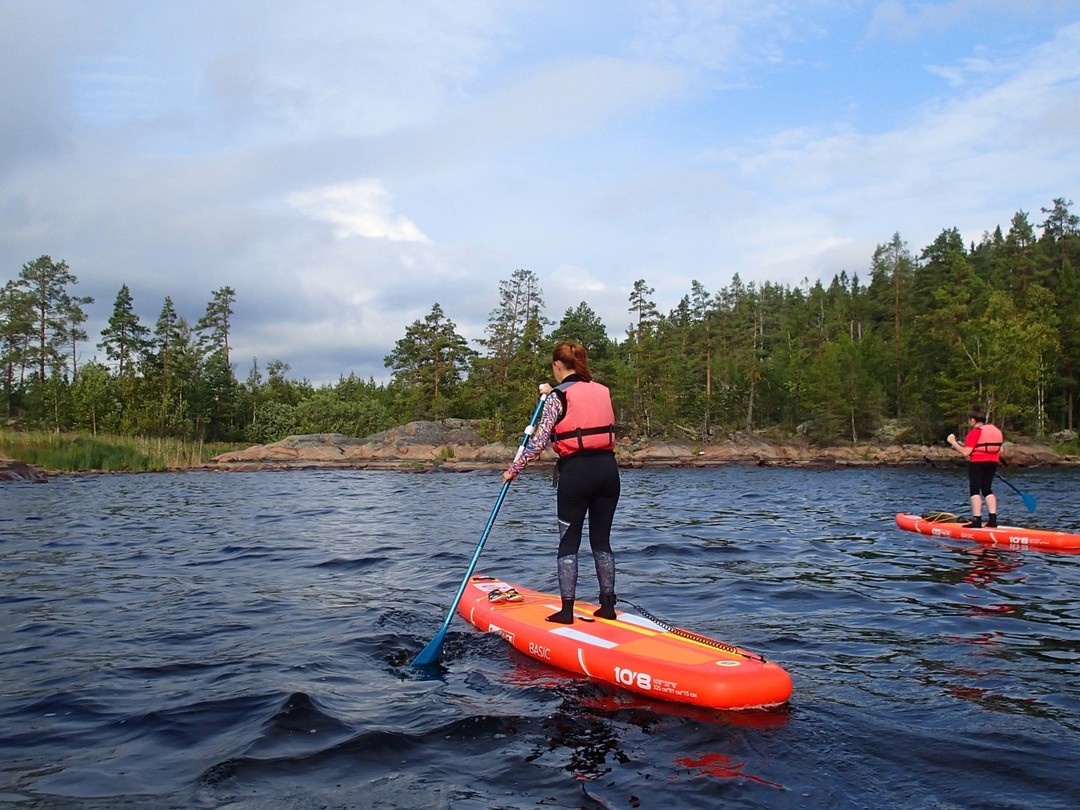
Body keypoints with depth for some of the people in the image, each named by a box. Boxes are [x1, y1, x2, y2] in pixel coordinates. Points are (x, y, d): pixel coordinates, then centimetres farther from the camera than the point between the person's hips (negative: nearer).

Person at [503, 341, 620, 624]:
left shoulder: (558, 396, -6)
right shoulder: (603, 391, 10)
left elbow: (539, 441, -10)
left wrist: (514, 469, 0)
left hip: (575, 472, -5)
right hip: (608, 469, 5)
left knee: (569, 542, 5)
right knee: (602, 540, 14)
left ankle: (567, 609, 6)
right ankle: (608, 605, 18)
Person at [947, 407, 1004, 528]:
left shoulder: (974, 432, -11)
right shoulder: (996, 430, 13)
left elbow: (965, 453, -17)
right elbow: (1000, 451, 14)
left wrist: (953, 442, -8)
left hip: (977, 463, -7)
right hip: (992, 463, 7)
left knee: (975, 491, -4)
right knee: (987, 490, 14)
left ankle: (977, 521, -10)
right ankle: (993, 519, 8)